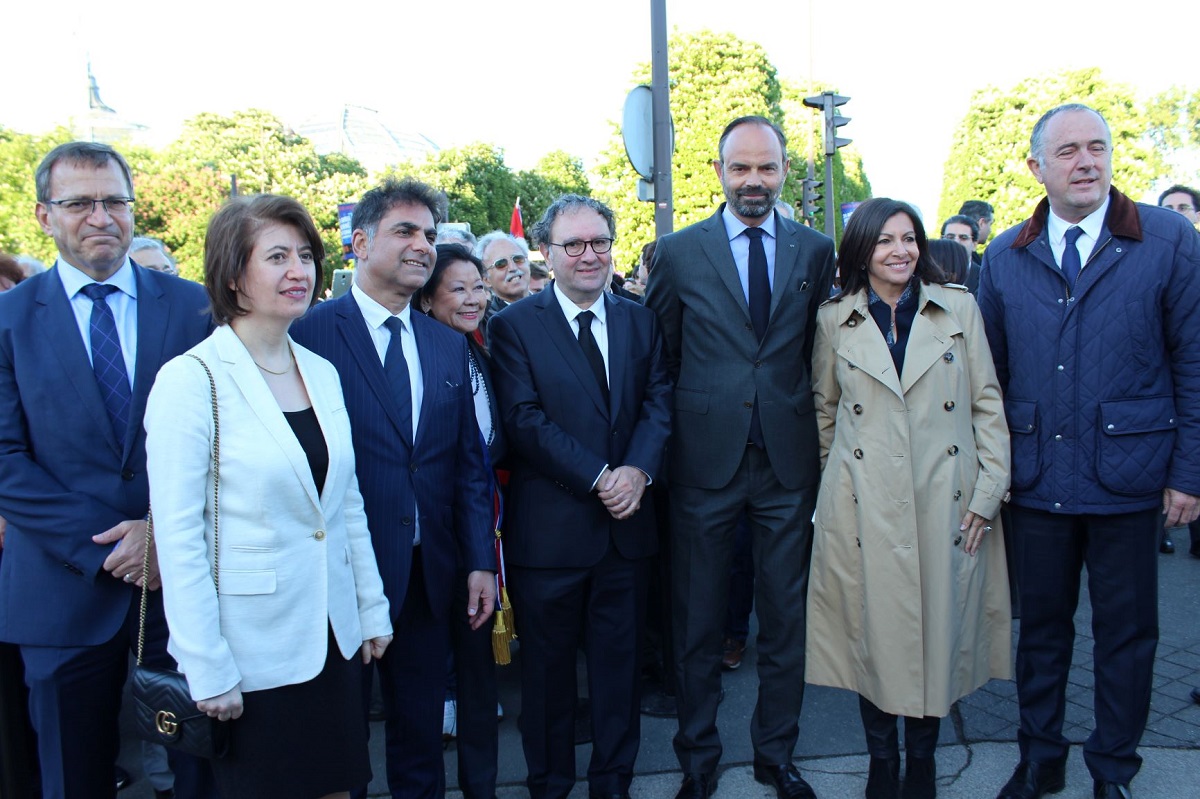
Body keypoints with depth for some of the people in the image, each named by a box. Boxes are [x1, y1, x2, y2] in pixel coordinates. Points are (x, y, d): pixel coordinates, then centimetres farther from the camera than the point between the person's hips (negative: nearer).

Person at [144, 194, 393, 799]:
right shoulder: (190, 380, -13)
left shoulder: (322, 373, 5)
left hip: (333, 636, 6)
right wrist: (208, 672, -14)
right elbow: (179, 536, -14)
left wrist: (372, 610, 10)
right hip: (250, 650, -5)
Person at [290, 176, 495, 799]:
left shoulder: (449, 346, 8)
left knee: (421, 735, 19)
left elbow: (469, 462, 9)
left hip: (428, 577, 5)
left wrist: (480, 560, 4)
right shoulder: (310, 334, -10)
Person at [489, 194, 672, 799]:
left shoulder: (640, 322, 10)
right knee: (548, 664, 12)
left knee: (619, 659, 14)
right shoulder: (514, 326, -3)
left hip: (627, 522, 3)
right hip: (550, 526, -3)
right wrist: (599, 477, -17)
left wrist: (639, 469, -16)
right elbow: (525, 420, -11)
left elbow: (658, 402, 2)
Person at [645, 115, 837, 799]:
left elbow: (822, 353, 10)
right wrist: (687, 419, 3)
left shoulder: (817, 252, 6)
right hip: (706, 460, -1)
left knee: (787, 618, 11)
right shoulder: (679, 253, 1)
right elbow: (659, 358, 5)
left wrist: (811, 432, 5)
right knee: (699, 621, 10)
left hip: (789, 461, 2)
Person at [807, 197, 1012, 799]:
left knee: (938, 631, 8)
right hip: (864, 506, 0)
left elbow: (988, 403, 4)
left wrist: (990, 489, -2)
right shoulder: (835, 320, 5)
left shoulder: (959, 309, 4)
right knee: (873, 632, 6)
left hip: (945, 502, 1)